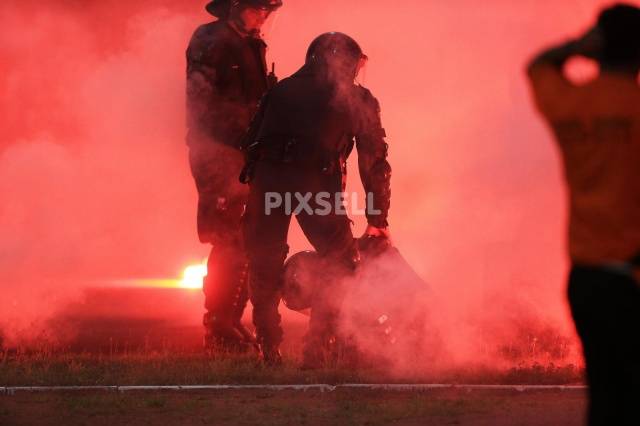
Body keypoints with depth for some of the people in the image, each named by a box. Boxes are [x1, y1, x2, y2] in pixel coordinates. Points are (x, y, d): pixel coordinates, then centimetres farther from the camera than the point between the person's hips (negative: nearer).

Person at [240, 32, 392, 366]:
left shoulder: (281, 90, 25)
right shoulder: (357, 100, 16)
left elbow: (250, 141, 20)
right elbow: (375, 163, 15)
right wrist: (377, 221, 19)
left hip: (268, 178, 3)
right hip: (317, 182, -3)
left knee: (264, 268, 16)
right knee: (343, 266, 10)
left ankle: (268, 350, 16)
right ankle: (316, 348, 2)